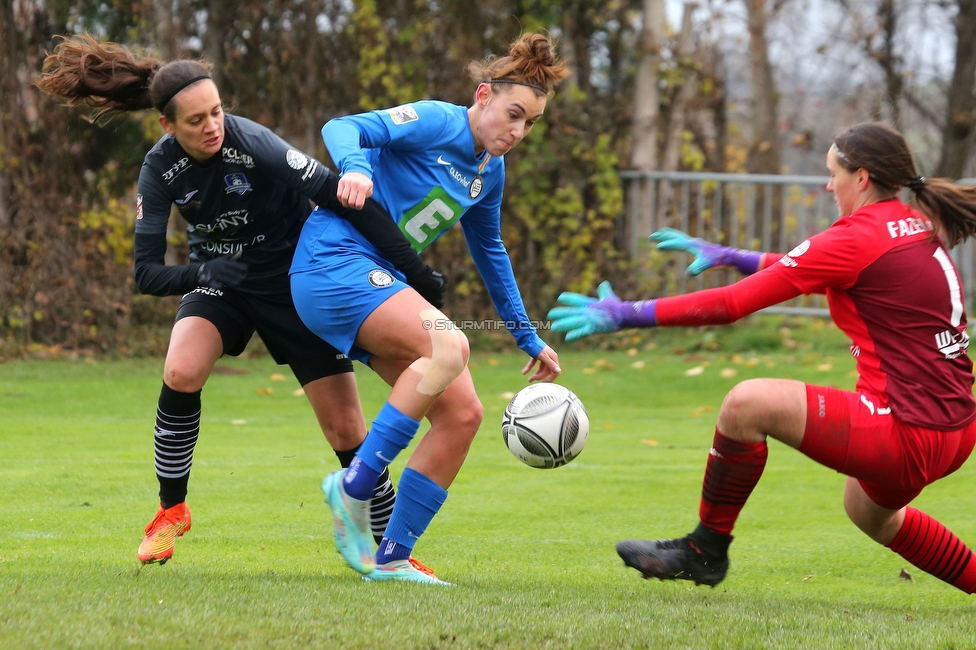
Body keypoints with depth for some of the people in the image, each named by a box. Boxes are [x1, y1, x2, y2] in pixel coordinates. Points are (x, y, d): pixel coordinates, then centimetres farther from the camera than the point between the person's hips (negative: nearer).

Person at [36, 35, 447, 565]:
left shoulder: (253, 145, -28)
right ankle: (171, 511, -6)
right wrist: (200, 273, -37)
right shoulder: (161, 170, -16)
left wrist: (413, 269, -30)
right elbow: (147, 272, -16)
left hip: (295, 283, -2)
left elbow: (340, 197, -28)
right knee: (181, 372, -26)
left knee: (346, 429, -6)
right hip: (220, 282, 2)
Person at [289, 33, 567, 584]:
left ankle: (391, 558, 1)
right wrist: (356, 166, -44)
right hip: (335, 263, -9)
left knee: (463, 414, -3)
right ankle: (355, 484, -25)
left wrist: (529, 340, 32)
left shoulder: (490, 169, 16)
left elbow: (490, 251, 29)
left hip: (380, 281, 9)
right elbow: (344, 128, -21)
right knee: (448, 347, -32)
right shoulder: (437, 123, -9)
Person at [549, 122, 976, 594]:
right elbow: (813, 270, 30)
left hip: (907, 431, -10)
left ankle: (705, 550, 2)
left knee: (747, 403, -11)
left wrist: (627, 315, -7)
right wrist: (729, 256, 30)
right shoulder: (917, 228, 13)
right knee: (868, 510, 37)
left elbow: (732, 304, -12)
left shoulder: (856, 240, -12)